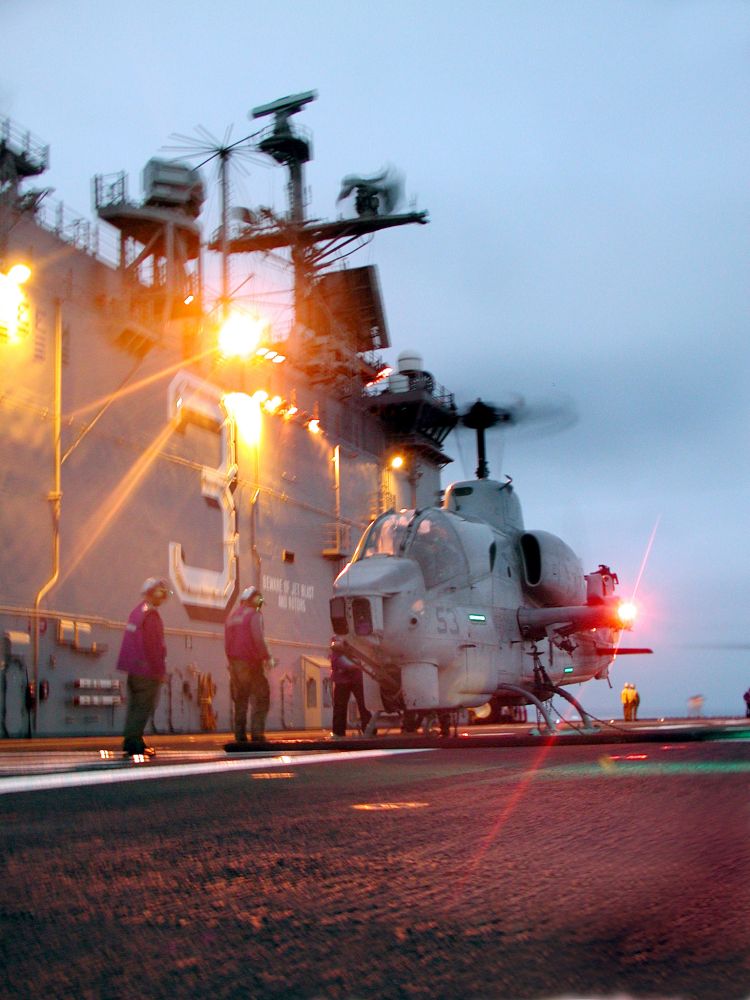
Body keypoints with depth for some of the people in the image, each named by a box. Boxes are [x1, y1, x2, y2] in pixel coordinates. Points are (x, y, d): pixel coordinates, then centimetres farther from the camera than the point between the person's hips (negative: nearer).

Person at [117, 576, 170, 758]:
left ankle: (131, 742, 18)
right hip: (147, 670, -9)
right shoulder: (151, 615, -17)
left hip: (134, 668, 9)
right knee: (144, 707, -3)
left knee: (135, 706, 14)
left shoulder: (137, 611, 14)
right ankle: (134, 743, -4)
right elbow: (153, 647, -19)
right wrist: (160, 671, -13)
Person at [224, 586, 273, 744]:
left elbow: (227, 642, 15)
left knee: (240, 701, 11)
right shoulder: (254, 614, -6)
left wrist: (231, 660, 16)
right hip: (250, 663, -7)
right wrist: (267, 657, -9)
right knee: (260, 698, -4)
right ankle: (257, 734, -14)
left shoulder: (232, 615, 17)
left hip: (234, 663, 7)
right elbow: (258, 639, -17)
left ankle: (240, 737, 7)